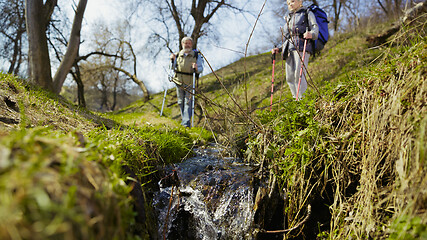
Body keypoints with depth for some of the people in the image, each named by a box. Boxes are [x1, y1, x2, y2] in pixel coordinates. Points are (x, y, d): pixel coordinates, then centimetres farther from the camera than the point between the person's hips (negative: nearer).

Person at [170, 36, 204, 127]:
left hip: (190, 82, -3)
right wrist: (173, 60, 2)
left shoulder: (196, 55, 4)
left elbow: (201, 69, 2)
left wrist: (196, 68, -20)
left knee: (188, 102, -8)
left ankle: (186, 122, -11)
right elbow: (173, 67, 19)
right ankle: (184, 118, 25)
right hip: (179, 81, 4)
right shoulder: (178, 55, 10)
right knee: (180, 101, 10)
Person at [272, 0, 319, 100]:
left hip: (302, 47, -6)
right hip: (289, 49, 6)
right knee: (289, 77, -5)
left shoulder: (307, 14, 16)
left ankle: (302, 98, -18)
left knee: (299, 74, -18)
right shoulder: (288, 18, 33)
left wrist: (311, 34, -23)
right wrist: (279, 49, 20)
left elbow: (315, 28, 1)